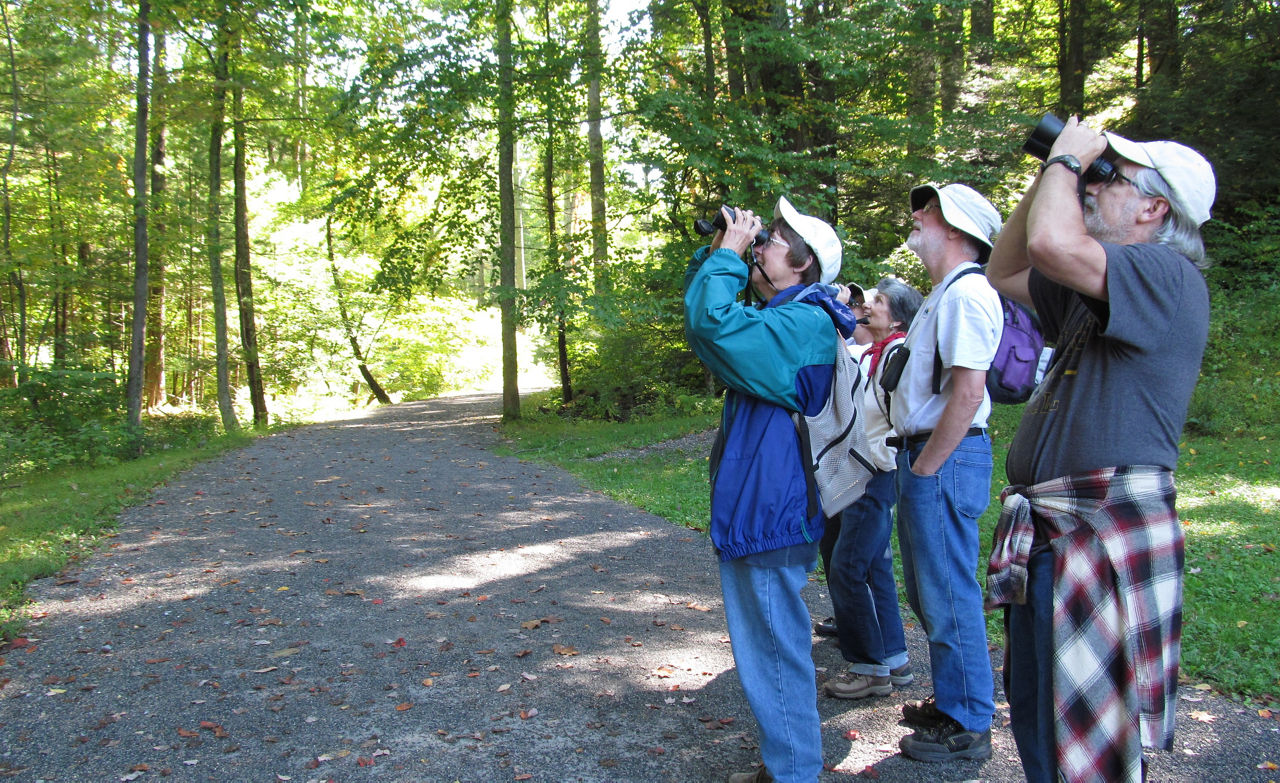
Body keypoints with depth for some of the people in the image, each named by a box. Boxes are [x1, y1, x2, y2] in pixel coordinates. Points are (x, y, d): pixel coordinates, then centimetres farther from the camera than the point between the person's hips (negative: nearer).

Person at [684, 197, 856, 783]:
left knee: (774, 652, -2)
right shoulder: (783, 318, 16)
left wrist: (725, 257, -13)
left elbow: (712, 323, -28)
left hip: (768, 515, -11)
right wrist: (718, 256, 11)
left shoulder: (804, 322, -17)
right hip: (752, 510, 11)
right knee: (770, 646, 21)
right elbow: (702, 322, 23)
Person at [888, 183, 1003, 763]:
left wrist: (926, 469, -19)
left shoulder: (965, 294, -15)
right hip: (925, 456, 11)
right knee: (928, 591, 19)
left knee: (949, 595, -1)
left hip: (945, 460, -11)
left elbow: (967, 394, -24)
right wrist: (914, 465, 15)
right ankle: (950, 701, 32)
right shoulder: (943, 295, 18)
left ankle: (968, 726, 11)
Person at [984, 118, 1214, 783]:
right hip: (1050, 531, 10)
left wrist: (1068, 157, -10)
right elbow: (1004, 272, 26)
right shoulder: (1097, 288, 16)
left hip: (1104, 535, -10)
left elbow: (1052, 242, -30)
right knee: (1034, 714, 22)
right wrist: (1050, 175, 16)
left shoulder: (1169, 278, -14)